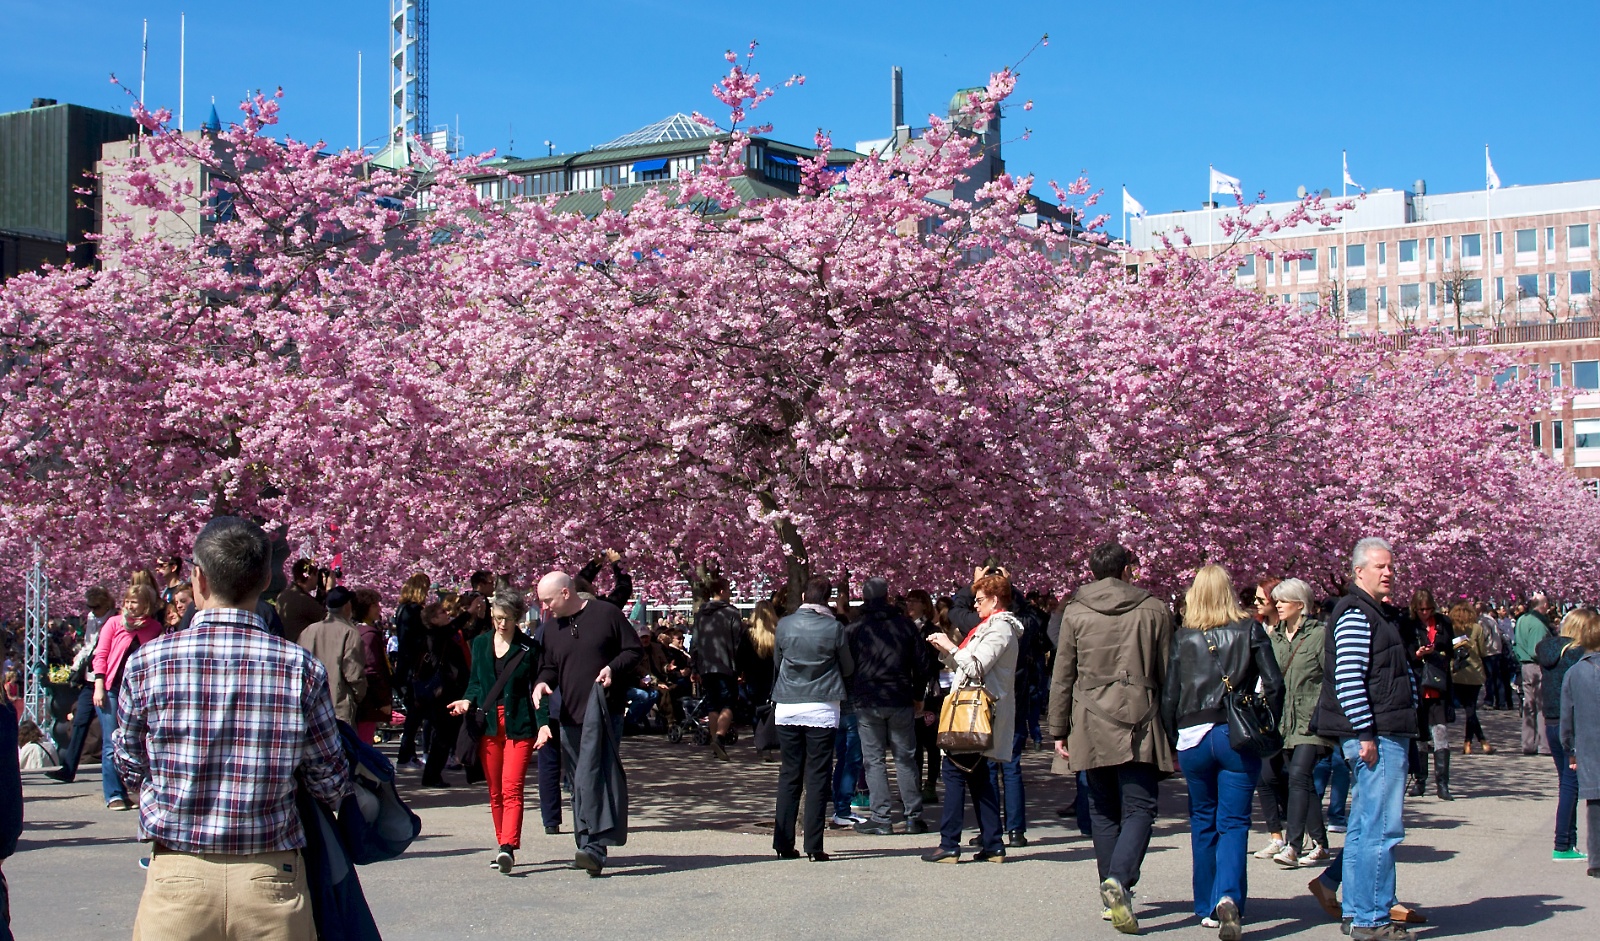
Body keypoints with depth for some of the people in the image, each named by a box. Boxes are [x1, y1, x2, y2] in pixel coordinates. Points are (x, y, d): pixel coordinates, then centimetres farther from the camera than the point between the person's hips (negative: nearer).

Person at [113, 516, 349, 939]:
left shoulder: (147, 661, -8)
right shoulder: (301, 668, -9)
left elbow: (130, 768, 6)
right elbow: (330, 785, -1)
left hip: (177, 877, 0)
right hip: (271, 883, 0)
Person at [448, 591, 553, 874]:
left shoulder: (529, 647, 0)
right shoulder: (480, 644, 11)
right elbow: (475, 682, 17)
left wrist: (543, 723, -11)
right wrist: (468, 701, -4)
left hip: (519, 725, -4)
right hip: (488, 724, 4)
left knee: (512, 789, -14)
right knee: (495, 792, 8)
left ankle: (508, 847, -23)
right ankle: (505, 846, 17)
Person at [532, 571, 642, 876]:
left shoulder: (606, 614, -3)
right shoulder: (553, 628, 14)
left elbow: (633, 650, 2)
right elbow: (549, 666, 20)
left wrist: (614, 668, -16)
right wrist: (542, 682, -2)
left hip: (604, 711, -6)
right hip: (569, 714, 6)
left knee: (590, 778, -18)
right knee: (579, 784, 9)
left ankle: (594, 846, -21)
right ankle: (587, 846, 17)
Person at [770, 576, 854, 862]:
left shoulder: (784, 625, 0)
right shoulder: (834, 627, -6)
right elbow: (848, 669, 7)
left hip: (787, 708, 2)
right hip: (822, 707, -2)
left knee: (788, 774, 10)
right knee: (818, 777, 1)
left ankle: (784, 843, 9)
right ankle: (814, 846, -1)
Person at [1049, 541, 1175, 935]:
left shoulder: (1075, 612, 5)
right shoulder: (1154, 611, 4)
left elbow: (1062, 677, 6)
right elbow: (1168, 677, 7)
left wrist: (1058, 731, 11)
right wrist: (1175, 735, 13)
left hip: (1091, 726, 1)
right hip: (1140, 725, -1)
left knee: (1104, 813, 11)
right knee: (1138, 809, -3)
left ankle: (1113, 895, 11)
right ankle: (1119, 879, -25)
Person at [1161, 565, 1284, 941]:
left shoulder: (1183, 637, 2)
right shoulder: (1250, 631, 0)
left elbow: (1169, 695, 1)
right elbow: (1273, 684, -5)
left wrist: (1172, 742, 11)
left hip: (1193, 737, 1)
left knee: (1203, 822, 14)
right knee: (1233, 822, 1)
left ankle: (1207, 907, 19)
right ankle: (1228, 897, -20)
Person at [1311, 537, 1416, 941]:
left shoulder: (1374, 614, 21)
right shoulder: (1355, 615, -12)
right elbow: (1348, 679, -21)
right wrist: (1365, 734, -22)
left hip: (1381, 734, 11)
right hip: (1376, 737, -11)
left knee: (1363, 827, 14)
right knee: (1381, 829, -10)